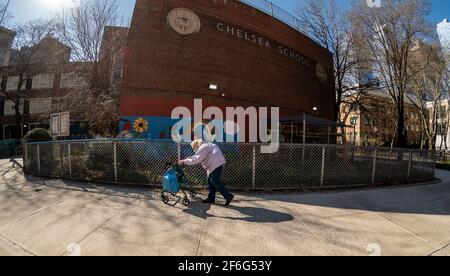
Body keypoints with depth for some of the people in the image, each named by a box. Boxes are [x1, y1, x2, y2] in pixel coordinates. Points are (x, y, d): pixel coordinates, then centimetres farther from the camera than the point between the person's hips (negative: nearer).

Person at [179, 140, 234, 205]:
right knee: (210, 181, 12)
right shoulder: (205, 146, 22)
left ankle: (228, 196, -4)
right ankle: (211, 198, 19)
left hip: (216, 164, -11)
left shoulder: (203, 147, -11)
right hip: (213, 165, 11)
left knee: (215, 181, -9)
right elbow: (197, 158, 23)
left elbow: (196, 159, -19)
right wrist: (185, 161, 15)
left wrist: (184, 161, -13)